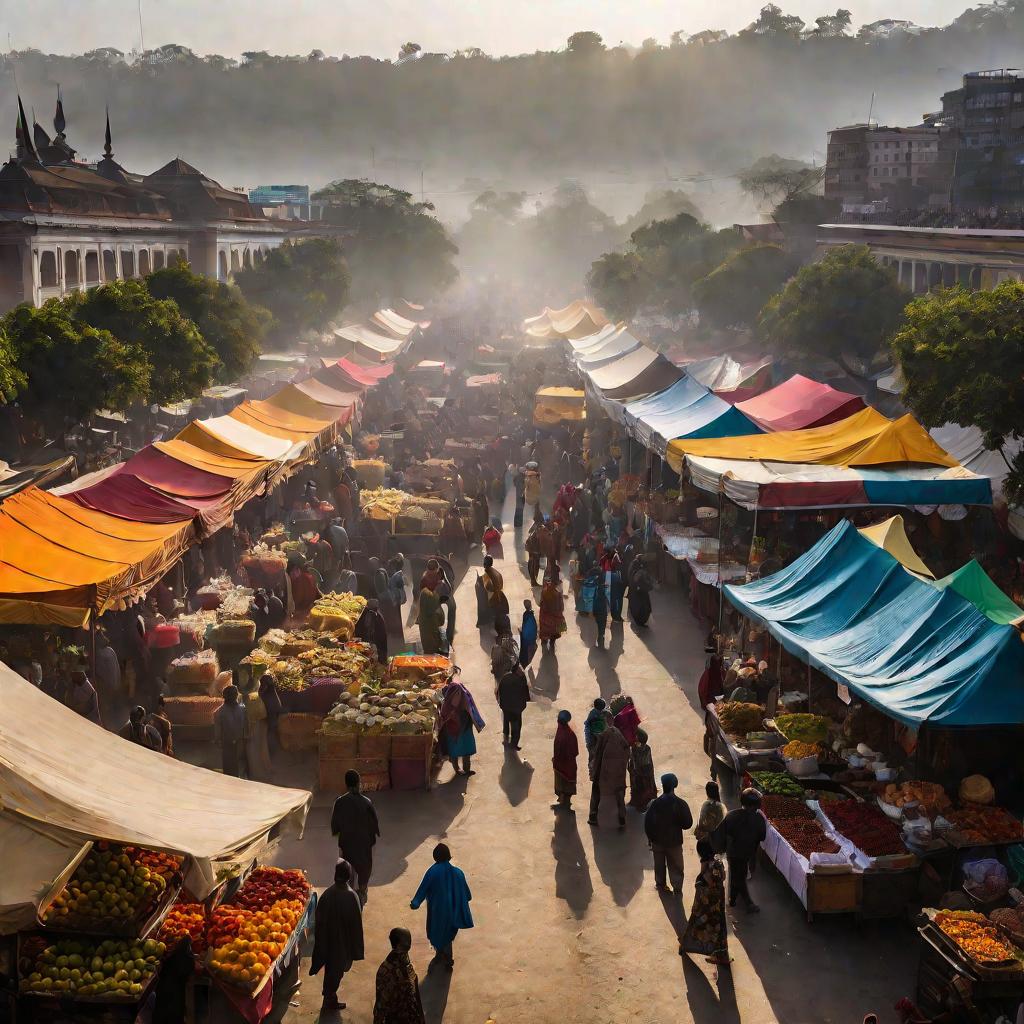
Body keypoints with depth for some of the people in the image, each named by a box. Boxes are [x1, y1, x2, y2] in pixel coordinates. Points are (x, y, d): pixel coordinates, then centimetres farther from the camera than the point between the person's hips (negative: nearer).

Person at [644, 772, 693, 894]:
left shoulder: (655, 803, -18)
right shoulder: (681, 804, -20)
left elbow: (647, 823, -9)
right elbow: (688, 824, -12)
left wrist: (650, 838, 5)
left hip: (658, 841, 1)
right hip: (674, 841, -1)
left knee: (659, 865, 21)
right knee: (676, 866, 17)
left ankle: (660, 884, 36)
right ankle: (677, 888, 27)